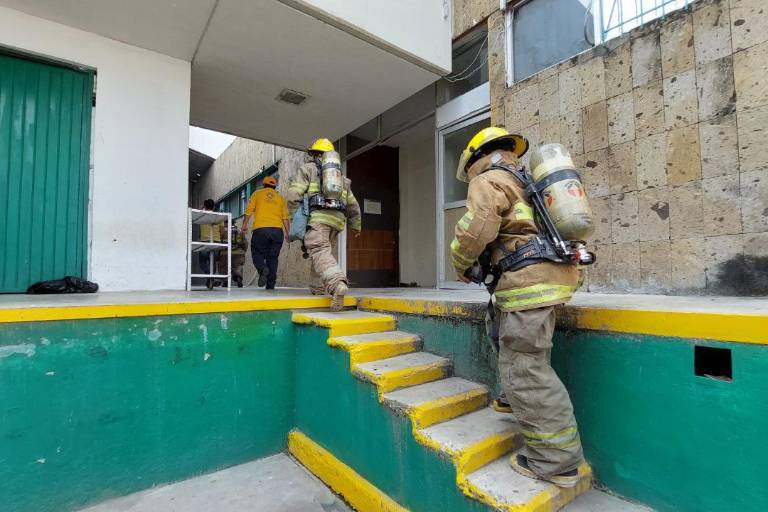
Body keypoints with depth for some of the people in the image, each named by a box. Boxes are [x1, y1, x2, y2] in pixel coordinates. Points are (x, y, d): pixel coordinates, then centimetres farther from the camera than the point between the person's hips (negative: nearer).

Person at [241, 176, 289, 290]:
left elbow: (249, 211, 5)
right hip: (277, 230, 2)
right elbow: (285, 217, 9)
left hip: (260, 229, -2)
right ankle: (271, 285, 3)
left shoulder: (257, 194, 15)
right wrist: (287, 233, 8)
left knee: (257, 253, 8)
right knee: (272, 257, 7)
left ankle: (262, 269, -23)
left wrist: (244, 225, 9)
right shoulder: (280, 198, 19)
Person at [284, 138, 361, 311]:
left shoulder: (307, 169, 14)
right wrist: (356, 225, 43)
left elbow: (293, 195, 0)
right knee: (324, 251, 19)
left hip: (317, 217, -5)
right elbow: (353, 206, 31)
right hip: (337, 219, 6)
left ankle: (338, 284, -39)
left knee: (321, 253, -16)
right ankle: (318, 288, 17)